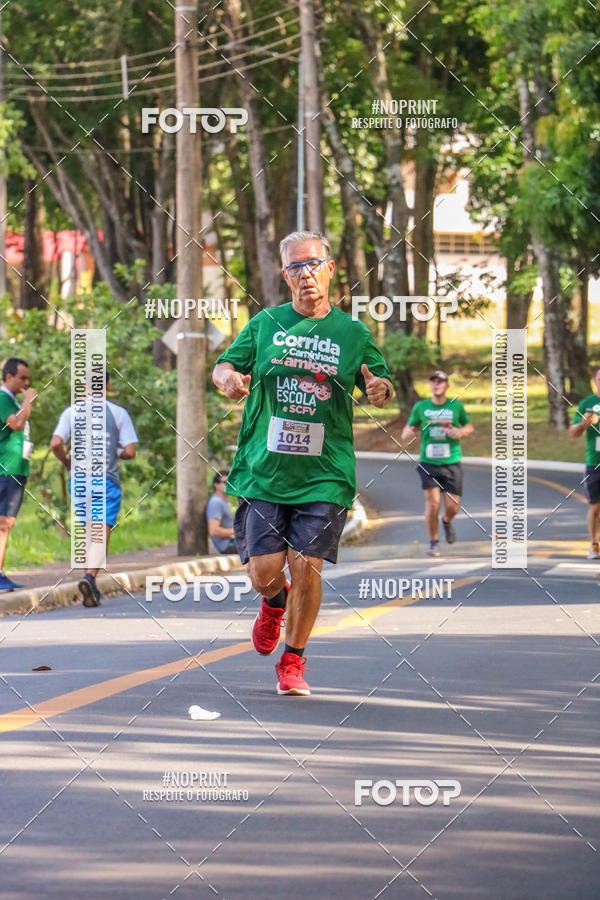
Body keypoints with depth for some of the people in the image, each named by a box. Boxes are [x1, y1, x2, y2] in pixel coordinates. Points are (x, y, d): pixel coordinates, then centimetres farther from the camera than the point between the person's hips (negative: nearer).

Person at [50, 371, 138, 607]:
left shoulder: (71, 412, 2)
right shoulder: (119, 413, 0)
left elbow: (55, 444, -10)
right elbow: (130, 452, -4)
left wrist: (67, 462, 9)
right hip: (107, 480, -2)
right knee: (102, 533, -6)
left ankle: (91, 583, 12)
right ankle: (90, 576, -28)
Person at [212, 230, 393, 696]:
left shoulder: (353, 333, 6)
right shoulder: (265, 324, 7)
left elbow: (380, 386, 13)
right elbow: (224, 365, 12)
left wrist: (380, 388, -11)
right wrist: (228, 377, -13)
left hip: (324, 476, 0)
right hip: (264, 470, 1)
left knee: (306, 567, -8)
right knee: (264, 571, -4)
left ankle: (293, 660, 12)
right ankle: (276, 603, 34)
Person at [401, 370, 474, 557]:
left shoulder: (456, 406, 3)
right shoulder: (420, 407, 3)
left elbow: (469, 426, 15)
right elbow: (409, 428, 12)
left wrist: (460, 432, -8)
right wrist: (407, 433, -12)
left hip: (451, 463, 1)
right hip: (428, 462, -1)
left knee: (452, 506, -3)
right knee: (432, 502, -13)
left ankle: (446, 521, 34)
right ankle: (433, 543, 5)